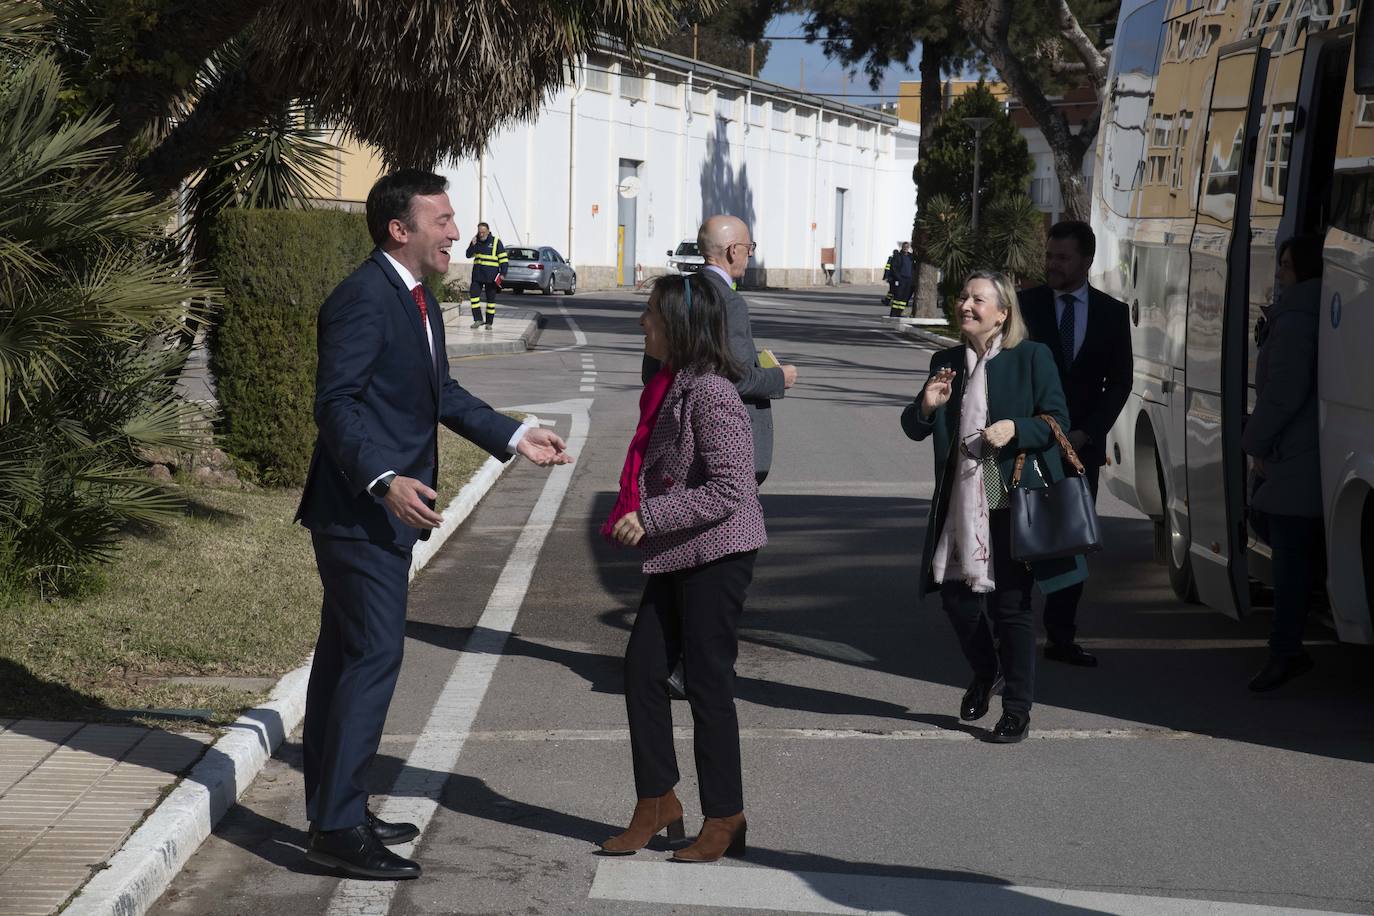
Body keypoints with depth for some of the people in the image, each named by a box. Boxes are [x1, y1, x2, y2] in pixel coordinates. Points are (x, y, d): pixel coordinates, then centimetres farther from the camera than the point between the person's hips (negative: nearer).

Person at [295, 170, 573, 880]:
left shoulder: (417, 299, 15)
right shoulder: (363, 299, -18)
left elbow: (442, 393, 23)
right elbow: (336, 403, -23)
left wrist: (513, 436, 18)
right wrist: (383, 481, -34)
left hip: (383, 509, 11)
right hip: (359, 511, -11)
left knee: (344, 659, 15)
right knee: (374, 657, -10)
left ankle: (332, 815, 24)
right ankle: (339, 828, -4)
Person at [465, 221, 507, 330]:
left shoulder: (496, 242, -3)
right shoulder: (476, 241, 9)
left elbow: (504, 259, -3)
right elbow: (469, 255, 10)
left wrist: (503, 273, -11)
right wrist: (472, 245, -8)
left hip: (491, 276, -3)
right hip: (477, 274, 3)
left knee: (491, 299, 3)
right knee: (473, 294, -12)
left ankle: (489, 323, 10)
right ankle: (478, 319, -7)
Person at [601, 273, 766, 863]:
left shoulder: (709, 393, -19)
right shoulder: (669, 385, 10)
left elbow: (728, 491, -24)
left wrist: (648, 517, -22)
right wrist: (633, 516, 10)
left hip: (716, 555, -9)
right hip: (675, 556, 9)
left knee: (708, 683, 0)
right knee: (642, 669, 9)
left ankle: (724, 819, 13)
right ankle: (657, 802, 21)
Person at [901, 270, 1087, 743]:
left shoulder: (1032, 357, -4)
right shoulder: (946, 362, 11)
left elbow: (1057, 421, -4)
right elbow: (914, 430, 14)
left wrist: (1015, 429, -22)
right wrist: (926, 406, -8)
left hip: (1013, 501, -5)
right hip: (960, 502, 5)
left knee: (1010, 604, -1)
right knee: (956, 594, 7)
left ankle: (1017, 710, 11)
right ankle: (985, 673, 36)